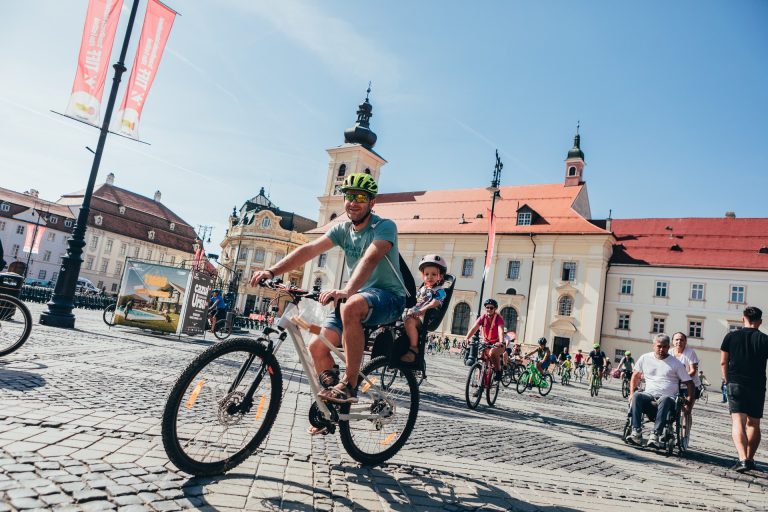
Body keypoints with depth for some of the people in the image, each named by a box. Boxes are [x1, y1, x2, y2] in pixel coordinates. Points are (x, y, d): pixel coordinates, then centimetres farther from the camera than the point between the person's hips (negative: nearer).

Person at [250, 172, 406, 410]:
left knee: (351, 307, -39)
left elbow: (370, 258, -33)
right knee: (316, 347, -7)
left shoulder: (385, 226, -14)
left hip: (388, 296, -6)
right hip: (357, 297, 7)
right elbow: (308, 249, -7)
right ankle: (332, 407, 14)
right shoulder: (343, 229, 5)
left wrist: (346, 290, -50)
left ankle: (349, 386, -28)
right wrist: (272, 271, -20)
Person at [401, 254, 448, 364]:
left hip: (425, 318, -8)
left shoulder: (439, 291, 2)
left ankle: (414, 348, -29)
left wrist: (420, 311, -30)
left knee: (409, 321, -38)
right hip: (412, 314, 8)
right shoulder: (421, 289, 26)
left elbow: (434, 303, -15)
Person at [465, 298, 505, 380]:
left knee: (492, 353, -34)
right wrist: (467, 338, -32)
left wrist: (501, 342, -50)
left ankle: (498, 370, -10)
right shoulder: (483, 317, -6)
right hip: (486, 343, 4)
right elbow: (474, 328, -16)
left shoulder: (498, 318, -15)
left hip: (497, 344, -4)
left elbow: (501, 331, -31)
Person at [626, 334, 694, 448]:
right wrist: (631, 393, 9)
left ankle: (655, 435, -38)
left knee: (664, 400, -38)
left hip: (668, 398, -2)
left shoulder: (676, 363, 8)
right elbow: (635, 376, 22)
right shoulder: (645, 358, 13)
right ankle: (636, 433, -36)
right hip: (649, 396, 2)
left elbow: (689, 383, 7)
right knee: (637, 395, -32)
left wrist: (689, 402, -6)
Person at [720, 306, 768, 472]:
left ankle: (743, 459, -22)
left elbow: (723, 362, 4)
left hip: (735, 384, -1)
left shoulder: (731, 336, 1)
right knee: (753, 424, 15)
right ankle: (750, 459, 22)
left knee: (738, 422, -7)